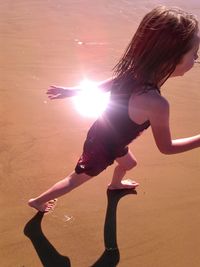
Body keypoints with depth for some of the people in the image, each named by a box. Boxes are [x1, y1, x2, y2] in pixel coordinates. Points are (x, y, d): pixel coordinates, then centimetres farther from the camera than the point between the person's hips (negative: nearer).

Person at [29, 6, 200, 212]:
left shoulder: (129, 74, -19)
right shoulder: (156, 104, -41)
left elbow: (96, 88, -2)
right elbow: (166, 148, -24)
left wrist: (70, 91, 13)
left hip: (101, 135, 7)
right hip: (102, 149, -7)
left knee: (129, 163, 36)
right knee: (75, 179, 19)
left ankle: (115, 185, 68)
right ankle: (37, 201, 41)